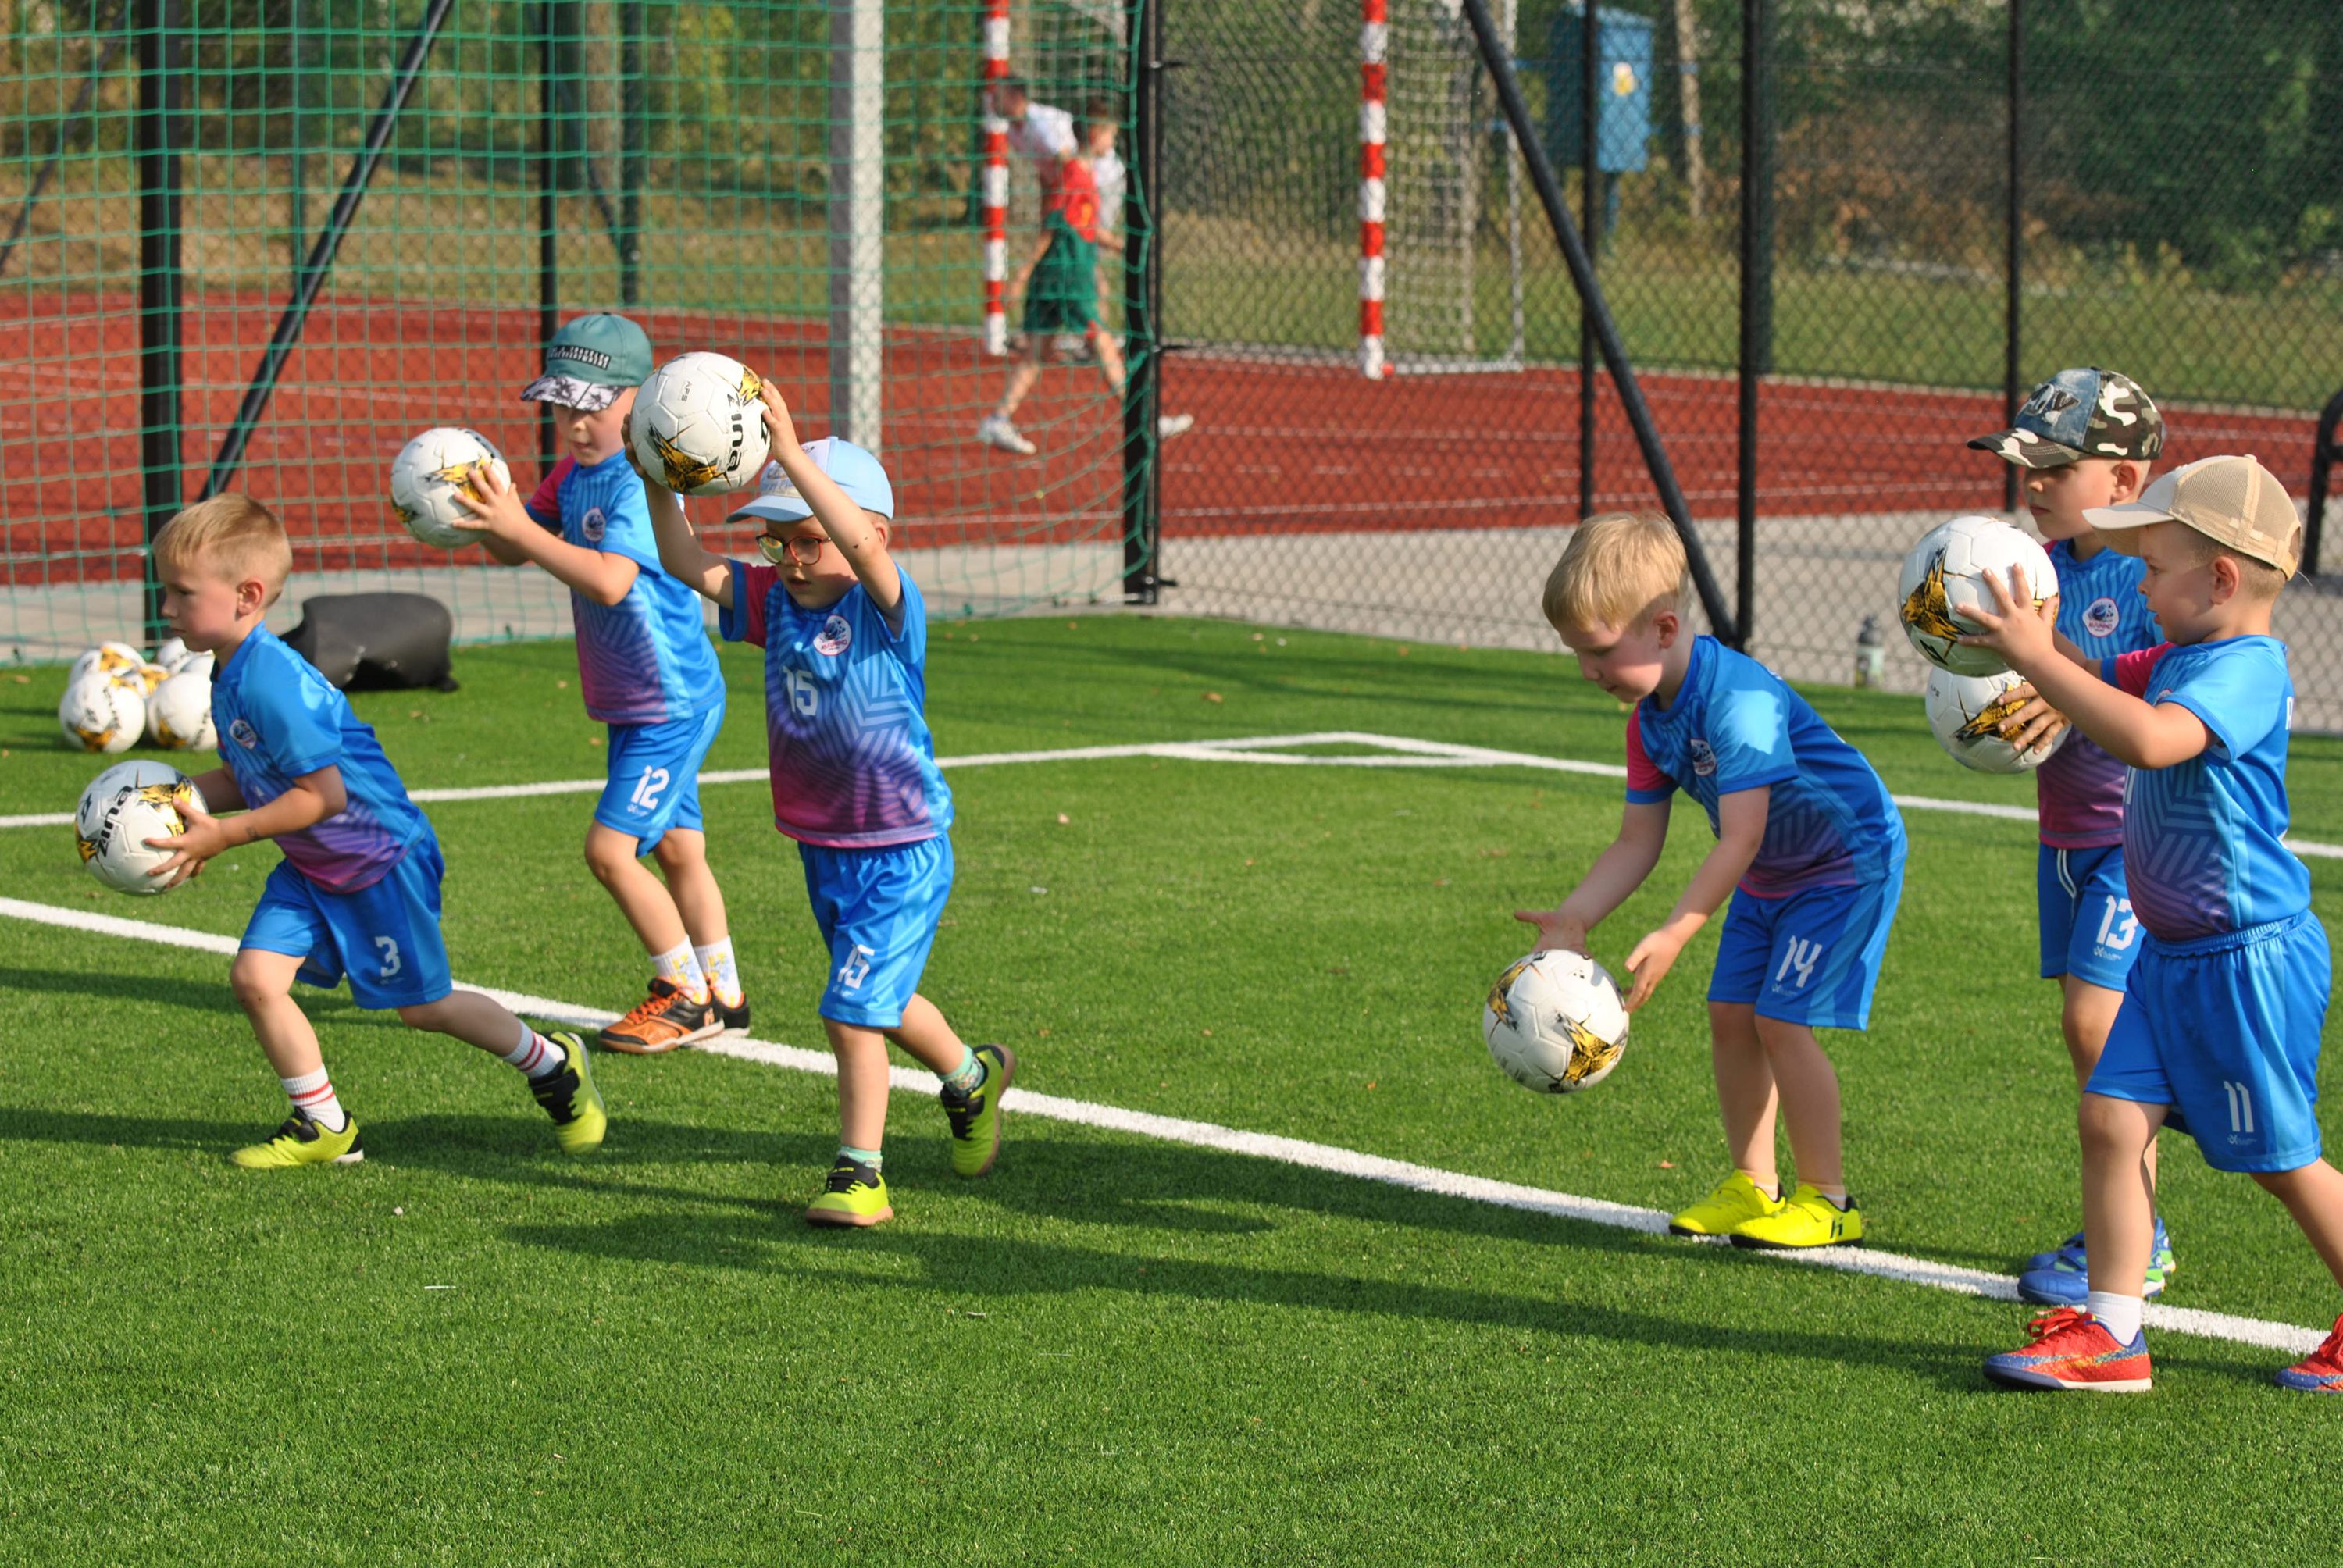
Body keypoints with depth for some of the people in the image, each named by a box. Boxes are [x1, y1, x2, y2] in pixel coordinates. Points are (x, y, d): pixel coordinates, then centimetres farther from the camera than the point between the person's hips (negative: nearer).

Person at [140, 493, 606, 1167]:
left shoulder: (270, 680, -31)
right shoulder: (231, 677, 0)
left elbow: (322, 794, -31)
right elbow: (247, 778, 11)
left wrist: (222, 835, -30)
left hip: (382, 858, -8)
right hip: (310, 867, 9)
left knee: (421, 1005, 7)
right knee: (255, 975, -6)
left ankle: (553, 1065, 31)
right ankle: (324, 1128, 7)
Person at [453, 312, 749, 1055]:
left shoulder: (639, 483, -22)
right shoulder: (572, 474, 6)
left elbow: (609, 579, -35)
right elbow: (516, 549, 10)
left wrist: (520, 527, -37)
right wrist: (486, 513, -11)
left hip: (672, 703, -9)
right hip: (633, 706, 9)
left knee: (610, 848, -11)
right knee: (675, 848, 17)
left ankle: (687, 995, 3)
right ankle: (723, 997, 29)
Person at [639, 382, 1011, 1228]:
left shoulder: (885, 606, -17)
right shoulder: (773, 602, 1)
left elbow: (861, 543, -37)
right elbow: (688, 565, -8)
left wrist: (792, 456, -42)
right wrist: (658, 484, -24)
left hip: (903, 853, -7)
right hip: (822, 849, 7)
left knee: (854, 1009, -12)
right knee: (883, 1004, 23)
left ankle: (859, 1174, -3)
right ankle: (972, 1076, 50)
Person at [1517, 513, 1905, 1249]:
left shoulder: (1739, 698, -33)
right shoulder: (1650, 719, -3)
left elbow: (1741, 839, -37)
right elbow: (1638, 842, -1)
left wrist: (1674, 935, -43)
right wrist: (1574, 918, -15)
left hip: (1849, 860, -9)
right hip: (1768, 877, 9)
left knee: (1782, 1018, -13)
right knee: (1731, 1015, 6)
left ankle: (1825, 1200, -3)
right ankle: (1753, 1186, 17)